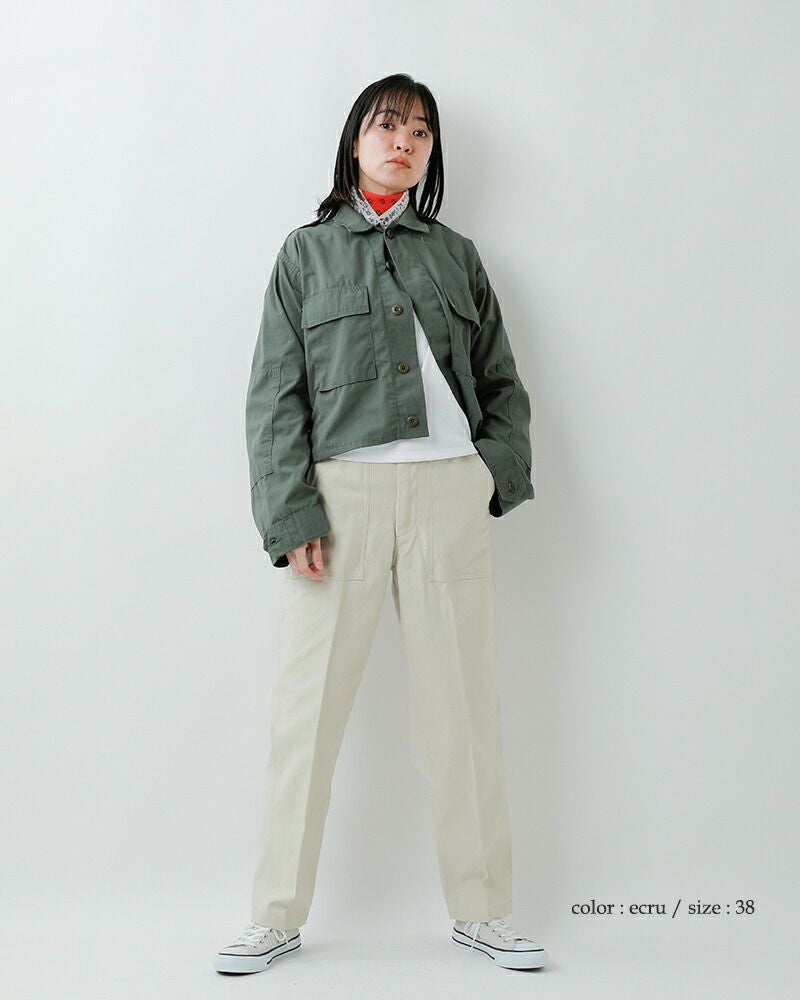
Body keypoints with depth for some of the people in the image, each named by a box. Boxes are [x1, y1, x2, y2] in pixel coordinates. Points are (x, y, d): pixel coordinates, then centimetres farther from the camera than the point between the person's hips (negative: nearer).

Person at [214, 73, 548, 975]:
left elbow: (502, 380, 17)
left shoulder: (456, 255, 17)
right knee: (308, 707, 1)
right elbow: (275, 396, 2)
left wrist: (499, 470, -1)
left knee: (465, 706, 4)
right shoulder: (307, 254, 10)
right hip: (339, 494, -2)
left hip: (449, 494, 2)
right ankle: (277, 916, 15)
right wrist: (291, 514, -9)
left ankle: (480, 912, 17)